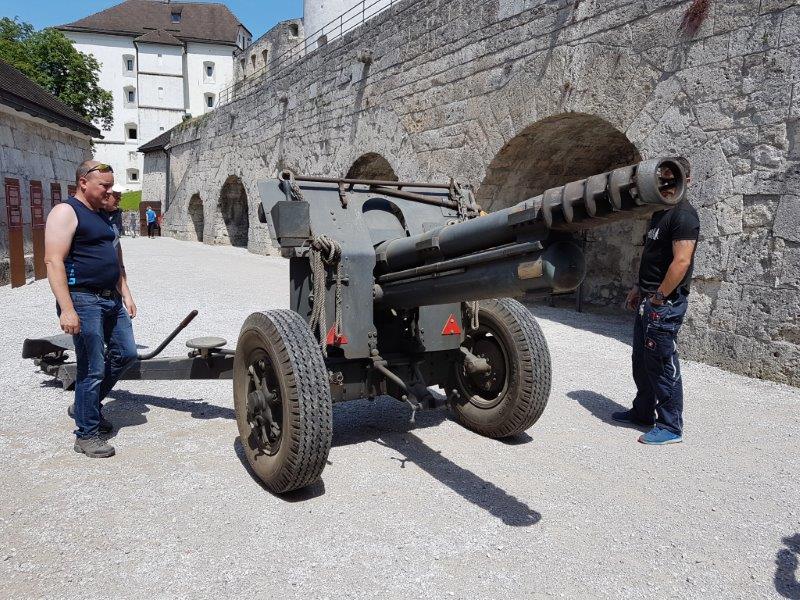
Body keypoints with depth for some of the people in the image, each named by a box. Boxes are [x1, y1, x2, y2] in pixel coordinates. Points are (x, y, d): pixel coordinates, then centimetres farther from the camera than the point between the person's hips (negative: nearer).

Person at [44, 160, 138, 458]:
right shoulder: (65, 212, -10)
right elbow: (54, 262, -19)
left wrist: (125, 294, 17)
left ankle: (88, 405, 32)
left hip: (111, 300, 9)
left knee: (125, 354, 12)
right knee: (92, 369, -3)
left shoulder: (104, 216, 17)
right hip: (83, 301, -9)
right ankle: (87, 434, 11)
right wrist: (67, 309, -24)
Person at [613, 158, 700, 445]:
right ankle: (643, 412, 32)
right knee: (641, 360, 17)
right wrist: (639, 288, 18)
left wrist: (659, 297, -18)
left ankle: (671, 427, 7)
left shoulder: (684, 215, -13)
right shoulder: (659, 212, 16)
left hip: (666, 303, -10)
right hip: (648, 300, 10)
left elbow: (681, 262, -21)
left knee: (663, 364, -4)